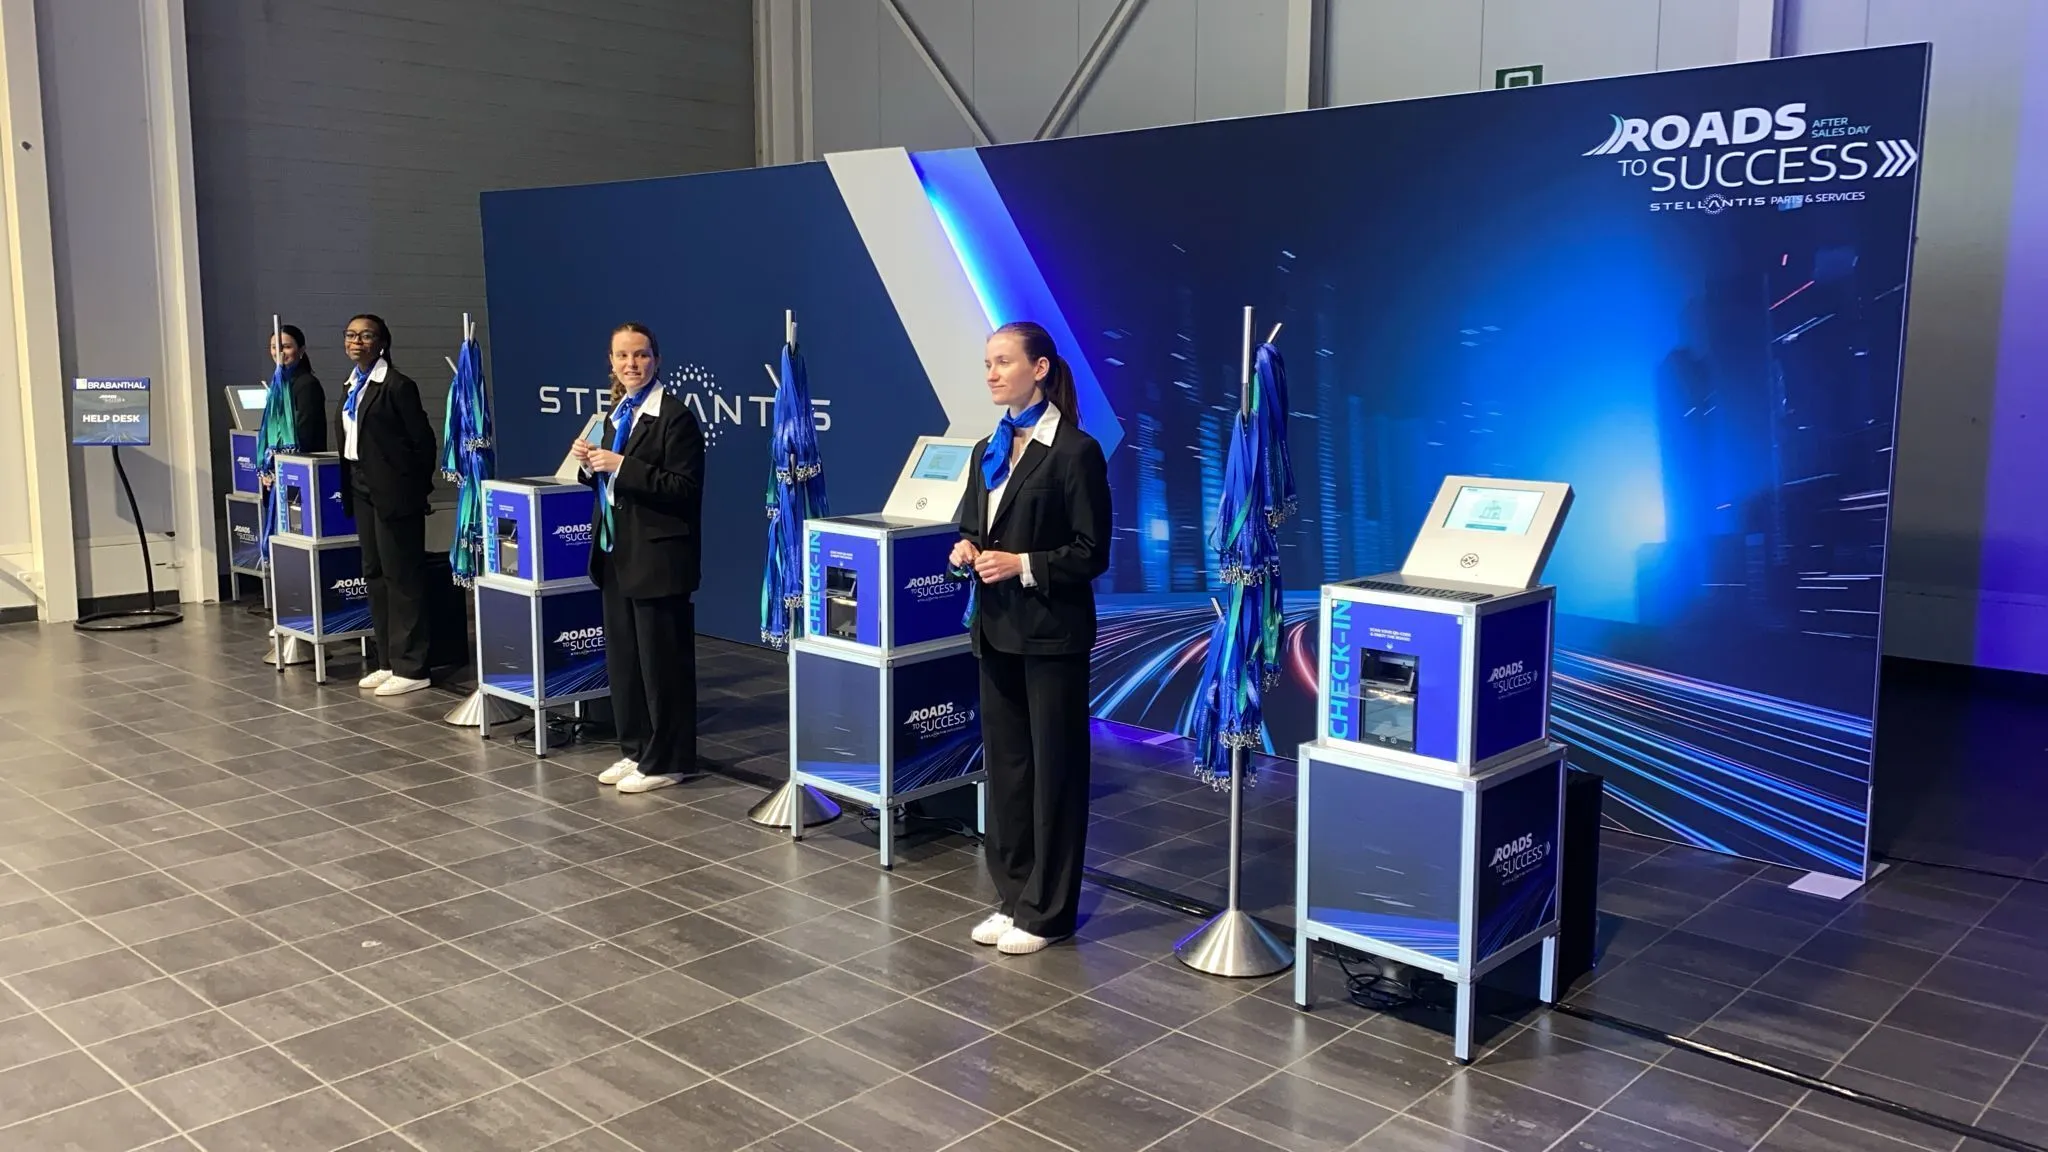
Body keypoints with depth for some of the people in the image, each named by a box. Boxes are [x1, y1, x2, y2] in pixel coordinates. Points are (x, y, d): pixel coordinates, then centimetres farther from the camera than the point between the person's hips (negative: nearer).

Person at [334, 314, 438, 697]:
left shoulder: (397, 385, -12)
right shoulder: (352, 385, 13)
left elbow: (423, 441, -12)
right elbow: (348, 439, 18)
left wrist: (415, 489, -8)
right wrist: (348, 485, 11)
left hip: (392, 492, -9)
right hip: (362, 491, 9)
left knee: (402, 578, -3)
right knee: (375, 576, 13)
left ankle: (410, 668, 2)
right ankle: (388, 662, 22)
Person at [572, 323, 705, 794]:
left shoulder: (675, 416, -12)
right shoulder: (616, 414, 14)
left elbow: (684, 488, -19)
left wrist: (621, 466, -23)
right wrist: (592, 463, -1)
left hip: (658, 557, -9)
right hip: (616, 554, 9)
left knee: (662, 662, 1)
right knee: (622, 658, 14)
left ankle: (665, 761, 11)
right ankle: (635, 750, 27)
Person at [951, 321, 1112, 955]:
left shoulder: (1075, 450, -11)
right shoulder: (988, 450, 11)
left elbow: (1091, 552, -11)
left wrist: (1023, 564, -21)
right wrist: (966, 549, -3)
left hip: (1052, 634, -7)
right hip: (997, 629, 7)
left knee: (1054, 768, 4)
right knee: (1004, 762, 13)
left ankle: (1047, 911, 15)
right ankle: (1013, 897, 26)